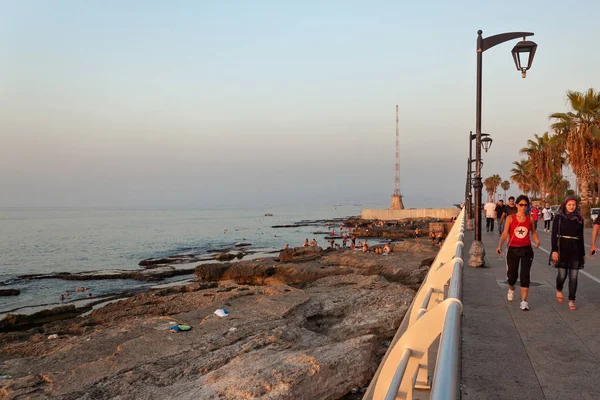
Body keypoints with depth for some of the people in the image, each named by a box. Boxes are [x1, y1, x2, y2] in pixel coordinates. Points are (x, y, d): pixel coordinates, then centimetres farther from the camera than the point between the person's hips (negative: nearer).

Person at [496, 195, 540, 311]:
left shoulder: (530, 218, 1)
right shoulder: (510, 218, -5)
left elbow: (533, 231, 15)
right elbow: (505, 234, -9)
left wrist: (537, 241, -3)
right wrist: (500, 245, -22)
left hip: (526, 250, 1)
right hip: (513, 249, -1)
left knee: (525, 275, -6)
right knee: (512, 275, 10)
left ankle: (524, 301, 0)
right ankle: (511, 289, 44)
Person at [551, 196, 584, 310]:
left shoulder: (579, 218, 8)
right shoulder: (559, 217, -1)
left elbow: (581, 237, 13)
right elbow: (554, 234, -4)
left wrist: (583, 253, 14)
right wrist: (554, 250, -13)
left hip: (575, 250, 3)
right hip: (562, 249, -3)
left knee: (573, 277, 1)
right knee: (562, 274, -2)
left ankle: (571, 301, 9)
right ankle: (559, 290, 30)